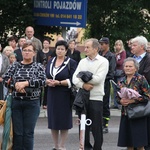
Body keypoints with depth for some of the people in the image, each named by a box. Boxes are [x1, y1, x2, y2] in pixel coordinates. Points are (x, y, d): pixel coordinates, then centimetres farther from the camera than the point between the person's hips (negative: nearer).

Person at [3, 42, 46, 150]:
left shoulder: (38, 67, 3)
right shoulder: (15, 66, 9)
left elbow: (42, 81, -11)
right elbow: (6, 79, 4)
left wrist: (25, 83, -18)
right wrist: (16, 85, -13)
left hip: (32, 103, -2)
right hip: (16, 102, 2)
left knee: (29, 132, 0)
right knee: (17, 132, 2)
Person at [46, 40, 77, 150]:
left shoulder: (71, 63, -4)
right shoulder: (51, 61, 11)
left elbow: (72, 80, -10)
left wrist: (59, 83, -18)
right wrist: (48, 81, -11)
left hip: (64, 95, -4)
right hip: (52, 95, 4)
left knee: (63, 121, -1)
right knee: (53, 120, 6)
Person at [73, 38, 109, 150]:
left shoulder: (103, 61, -2)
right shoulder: (83, 61, 12)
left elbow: (98, 79, -15)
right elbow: (75, 79, 3)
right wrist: (83, 85, -16)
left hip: (96, 98, -5)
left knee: (96, 127, -1)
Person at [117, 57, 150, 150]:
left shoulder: (141, 79, -5)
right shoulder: (122, 81, 12)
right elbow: (118, 97, 18)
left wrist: (133, 100, -18)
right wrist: (121, 101, -5)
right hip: (125, 114, 5)